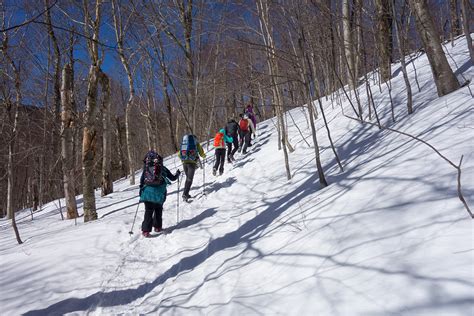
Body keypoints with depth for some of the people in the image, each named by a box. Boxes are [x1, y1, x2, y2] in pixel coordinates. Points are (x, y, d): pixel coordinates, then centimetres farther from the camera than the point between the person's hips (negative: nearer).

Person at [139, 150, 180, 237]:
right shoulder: (163, 168, 5)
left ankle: (146, 230, -3)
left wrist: (141, 191, 16)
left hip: (147, 192, 1)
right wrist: (177, 173, 30)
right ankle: (157, 227, 20)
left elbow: (142, 181, 5)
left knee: (148, 211, 4)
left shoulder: (146, 168, 6)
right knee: (158, 210, 18)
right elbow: (172, 178, 11)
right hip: (159, 193, 0)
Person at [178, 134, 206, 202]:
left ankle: (186, 194, 17)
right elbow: (201, 154, 5)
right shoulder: (196, 144, 8)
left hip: (184, 162, 4)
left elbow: (179, 154, 17)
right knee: (190, 179, -5)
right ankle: (185, 194, -17)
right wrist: (204, 156, 28)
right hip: (192, 162, -4)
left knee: (188, 178, 18)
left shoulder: (183, 143, 19)